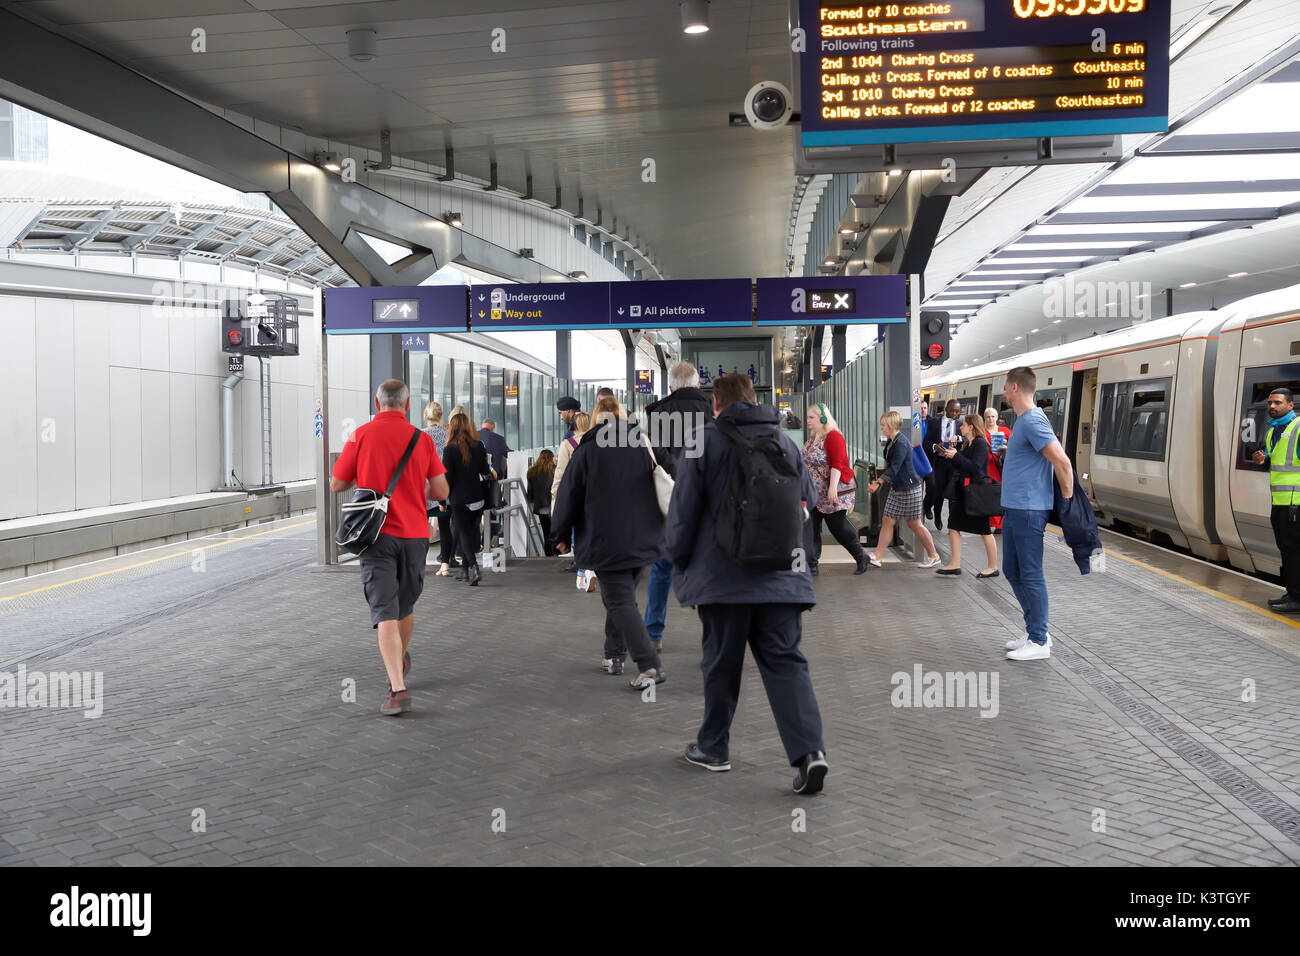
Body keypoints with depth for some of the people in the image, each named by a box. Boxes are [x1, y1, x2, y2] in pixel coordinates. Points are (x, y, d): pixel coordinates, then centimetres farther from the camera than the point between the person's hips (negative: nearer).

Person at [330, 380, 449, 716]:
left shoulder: (362, 434, -5)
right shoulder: (422, 439, 1)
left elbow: (336, 484, 3)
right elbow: (441, 492, 3)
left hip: (377, 534, -3)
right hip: (414, 535, 3)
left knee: (385, 612, -7)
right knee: (406, 605, 21)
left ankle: (398, 688, -18)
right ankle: (401, 662, 44)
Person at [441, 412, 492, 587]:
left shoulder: (451, 450, -12)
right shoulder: (479, 446, -1)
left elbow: (447, 477, -11)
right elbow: (485, 472, 4)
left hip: (459, 500, -4)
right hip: (478, 498, 4)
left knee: (463, 534, 2)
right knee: (472, 531, 15)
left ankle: (473, 566, -17)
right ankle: (466, 570, 22)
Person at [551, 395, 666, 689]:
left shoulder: (587, 450, -5)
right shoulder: (641, 446, 5)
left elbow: (569, 495, -2)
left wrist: (560, 534, 10)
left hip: (607, 542, -5)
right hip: (643, 540, 5)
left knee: (621, 602, -4)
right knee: (622, 597, 20)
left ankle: (649, 666, -15)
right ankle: (614, 656, 26)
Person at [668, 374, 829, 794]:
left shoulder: (705, 442, -3)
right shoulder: (786, 443, 10)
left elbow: (683, 511, -3)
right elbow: (810, 500, 18)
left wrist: (681, 563, 10)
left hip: (721, 577, -3)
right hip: (781, 576, 3)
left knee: (721, 663, 10)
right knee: (786, 662, 2)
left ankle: (713, 747, 24)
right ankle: (809, 750, -13)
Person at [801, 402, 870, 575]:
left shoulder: (833, 437, -14)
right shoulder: (812, 438, 14)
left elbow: (837, 464, -21)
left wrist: (833, 487, -28)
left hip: (833, 493, -8)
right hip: (814, 493, 8)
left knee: (838, 525, -2)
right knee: (811, 526, 3)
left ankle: (861, 558, 16)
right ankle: (811, 564, 8)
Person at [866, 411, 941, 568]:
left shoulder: (901, 444, -21)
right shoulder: (891, 441, 8)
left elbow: (894, 468, -29)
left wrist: (878, 483, -36)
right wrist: (879, 481, 13)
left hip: (909, 489, -9)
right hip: (897, 489, 9)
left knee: (915, 524, 2)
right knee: (887, 521, 6)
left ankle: (933, 556, 17)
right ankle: (877, 557, 7)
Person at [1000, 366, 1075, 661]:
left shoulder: (1033, 421, -18)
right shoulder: (1023, 420, 15)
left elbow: (1062, 462, -24)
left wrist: (1067, 500, -16)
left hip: (1028, 511, -10)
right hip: (1013, 509, 10)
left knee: (1030, 575, -3)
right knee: (1013, 571, 16)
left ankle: (1039, 642, 6)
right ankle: (1036, 631, 26)